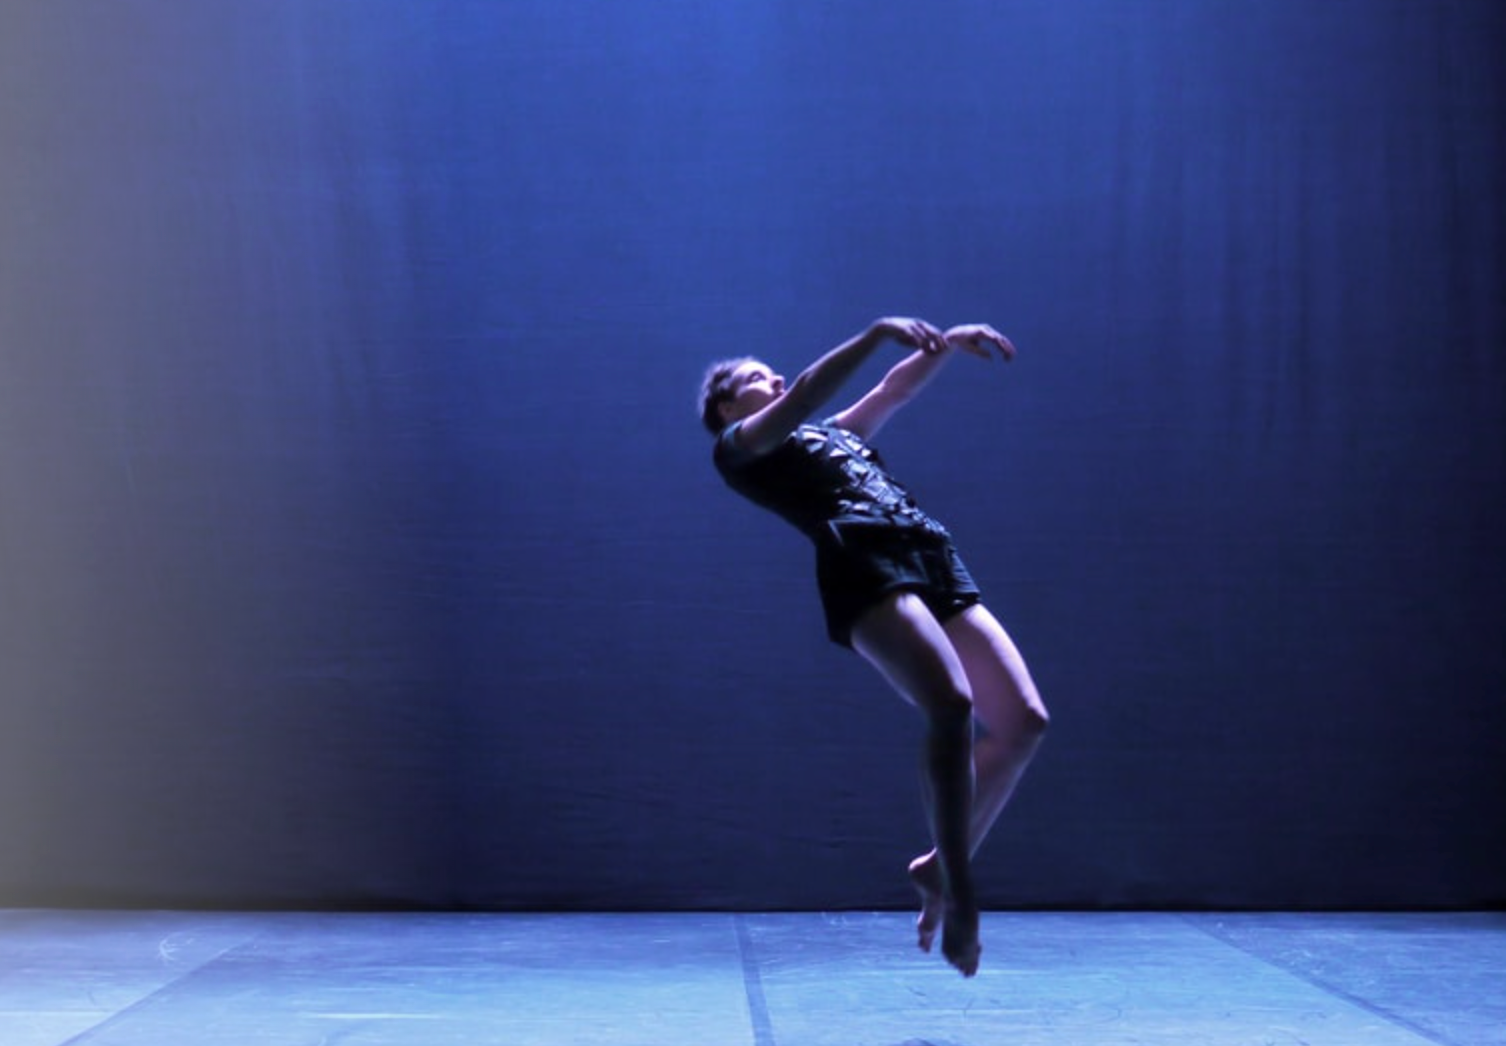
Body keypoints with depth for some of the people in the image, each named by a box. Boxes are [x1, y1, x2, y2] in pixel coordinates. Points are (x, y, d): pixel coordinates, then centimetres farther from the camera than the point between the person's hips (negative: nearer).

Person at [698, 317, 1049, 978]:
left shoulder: (830, 434, 38)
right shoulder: (739, 447, 16)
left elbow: (894, 391, 35)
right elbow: (803, 396, 1)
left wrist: (947, 344, 19)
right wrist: (876, 334, -6)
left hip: (934, 563, 7)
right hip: (863, 565, -7)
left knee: (1023, 719, -6)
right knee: (951, 704, -27)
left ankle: (938, 867, 5)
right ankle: (958, 890, -20)